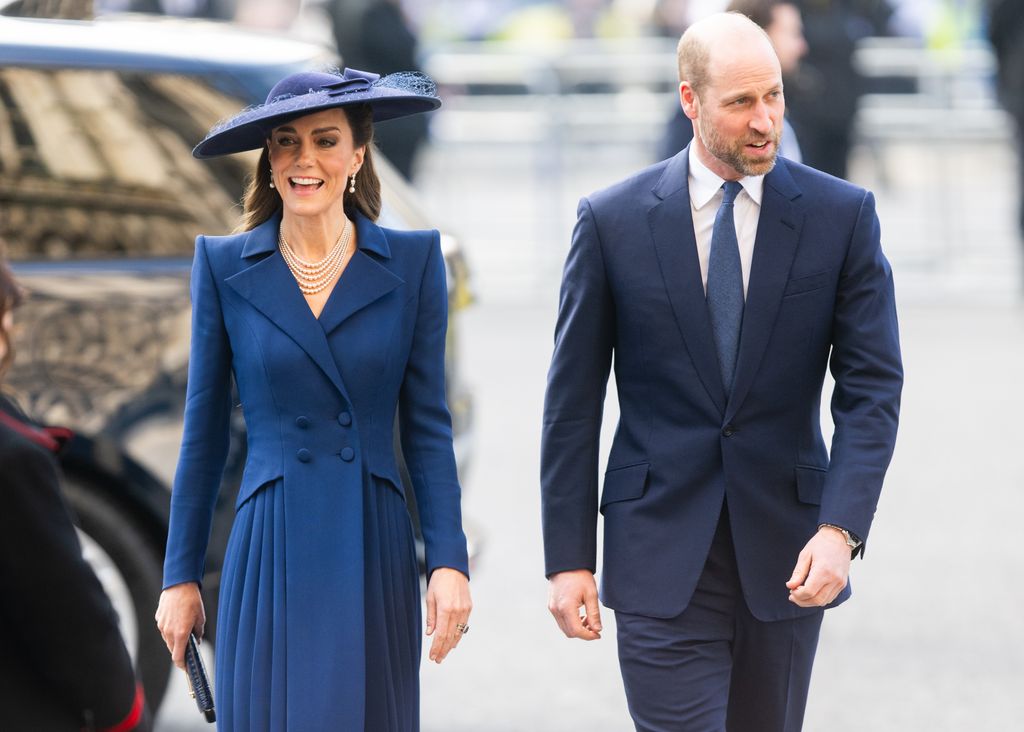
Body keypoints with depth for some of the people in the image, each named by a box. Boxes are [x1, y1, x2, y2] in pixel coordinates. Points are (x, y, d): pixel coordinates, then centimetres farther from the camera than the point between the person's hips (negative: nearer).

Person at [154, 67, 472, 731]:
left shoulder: (411, 262, 3)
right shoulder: (224, 268, 3)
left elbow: (427, 425, 4)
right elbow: (204, 434, 7)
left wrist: (450, 561, -4)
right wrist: (181, 577, 7)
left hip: (375, 552, 1)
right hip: (271, 555, 0)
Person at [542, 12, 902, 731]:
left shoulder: (844, 215, -1)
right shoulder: (613, 220, -2)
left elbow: (872, 387, -4)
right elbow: (572, 400, 2)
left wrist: (840, 529, -17)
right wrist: (568, 557, -2)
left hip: (786, 556, 1)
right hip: (661, 556, -1)